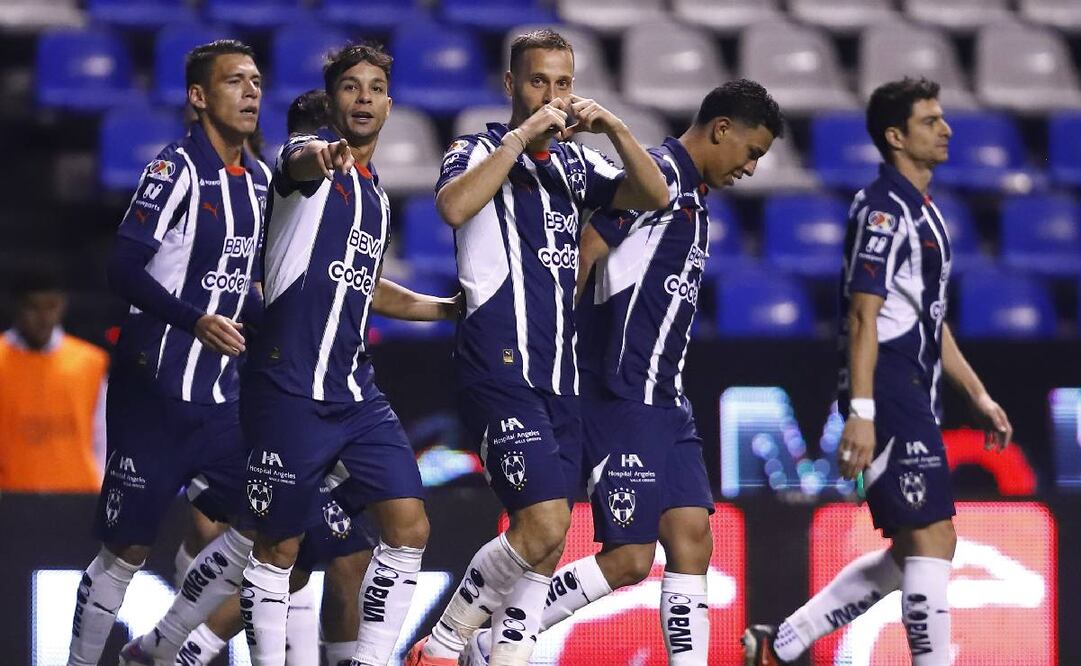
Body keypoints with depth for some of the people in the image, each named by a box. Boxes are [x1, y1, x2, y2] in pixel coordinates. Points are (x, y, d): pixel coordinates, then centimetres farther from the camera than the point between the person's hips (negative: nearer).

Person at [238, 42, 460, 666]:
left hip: (356, 391, 7)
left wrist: (452, 308, 32)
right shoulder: (312, 155, -5)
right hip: (292, 390, -7)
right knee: (279, 549, 0)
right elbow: (300, 165, -33)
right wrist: (320, 155, -57)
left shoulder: (376, 193, 18)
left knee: (409, 527, -4)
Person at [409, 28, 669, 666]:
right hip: (500, 368, -7)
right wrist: (523, 135, -20)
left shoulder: (576, 162, 18)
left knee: (546, 543, 5)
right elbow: (454, 207, -22)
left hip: (560, 372, 7)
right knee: (544, 524, -18)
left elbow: (655, 196, 5)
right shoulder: (482, 150, 1)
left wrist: (613, 127, -8)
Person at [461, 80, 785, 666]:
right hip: (620, 399, -10)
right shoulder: (660, 174, -12)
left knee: (692, 539, 2)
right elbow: (581, 255, -16)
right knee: (629, 559, -8)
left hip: (665, 403, 10)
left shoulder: (695, 197, 18)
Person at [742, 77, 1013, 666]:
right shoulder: (883, 209, -12)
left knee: (910, 554, 12)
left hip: (916, 399, 10)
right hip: (887, 396, -10)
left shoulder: (922, 210, 19)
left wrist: (978, 396, 23)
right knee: (932, 539, -12)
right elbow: (863, 317, -18)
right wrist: (860, 415, -24)